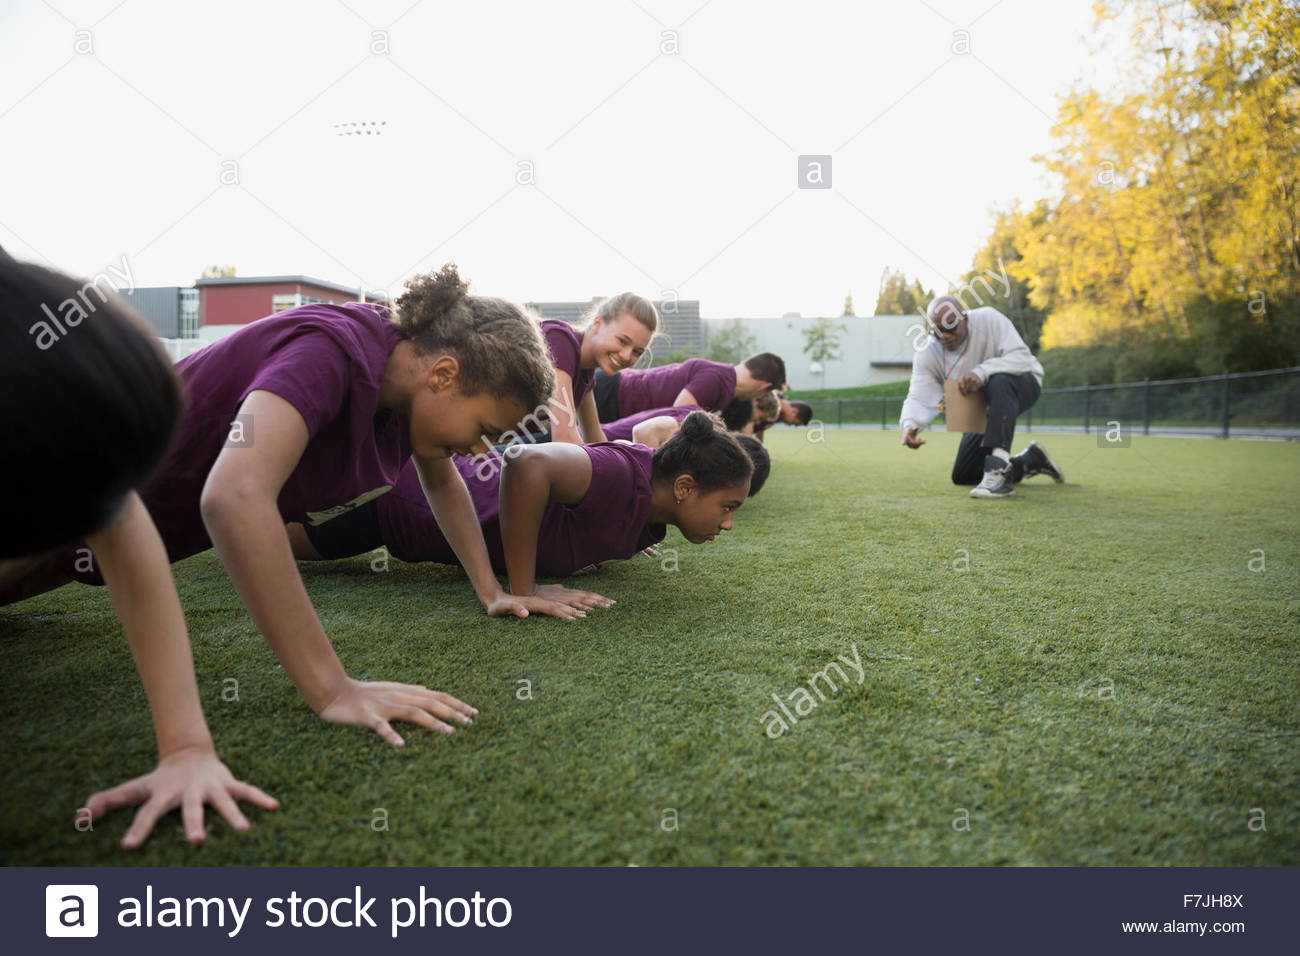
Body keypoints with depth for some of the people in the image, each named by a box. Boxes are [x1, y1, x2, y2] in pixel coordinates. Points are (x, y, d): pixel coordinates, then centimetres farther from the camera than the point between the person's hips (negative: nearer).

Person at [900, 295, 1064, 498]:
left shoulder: (988, 319, -25)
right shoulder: (928, 355, -16)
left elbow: (1022, 357, -32)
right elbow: (919, 398, -25)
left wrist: (982, 372, -46)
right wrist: (910, 424, -47)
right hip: (984, 409, 5)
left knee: (999, 382, -43)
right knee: (962, 477, 6)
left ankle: (999, 470, -43)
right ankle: (1031, 461, 23)